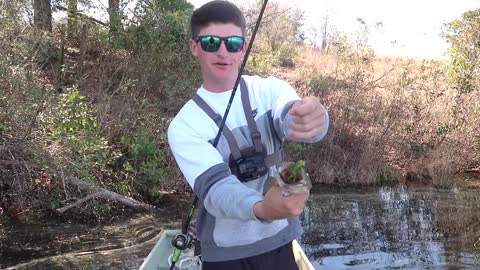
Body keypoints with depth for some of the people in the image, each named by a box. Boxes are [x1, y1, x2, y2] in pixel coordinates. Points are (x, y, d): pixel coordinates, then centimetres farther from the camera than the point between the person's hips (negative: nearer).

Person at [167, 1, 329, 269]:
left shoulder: (269, 90, -5)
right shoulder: (184, 125, -11)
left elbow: (292, 119, -27)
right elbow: (214, 188, -25)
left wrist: (312, 118, -50)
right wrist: (261, 209, -45)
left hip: (280, 241, 2)